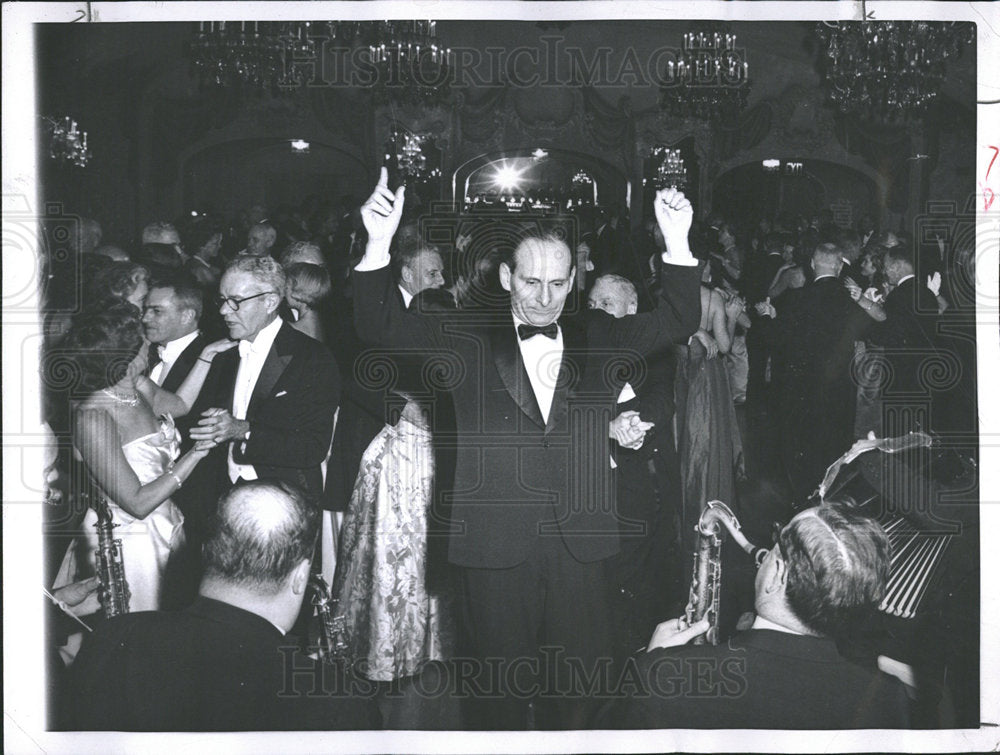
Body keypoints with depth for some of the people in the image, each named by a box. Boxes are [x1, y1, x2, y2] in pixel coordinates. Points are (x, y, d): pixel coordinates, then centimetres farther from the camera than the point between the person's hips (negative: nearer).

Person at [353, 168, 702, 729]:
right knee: (505, 688, 12)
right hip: (497, 544, -1)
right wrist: (380, 244, -21)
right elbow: (382, 327, -5)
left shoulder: (600, 340, 7)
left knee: (576, 691, 13)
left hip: (581, 542, 1)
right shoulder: (472, 343, 2)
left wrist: (678, 242, -17)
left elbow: (679, 321, -1)